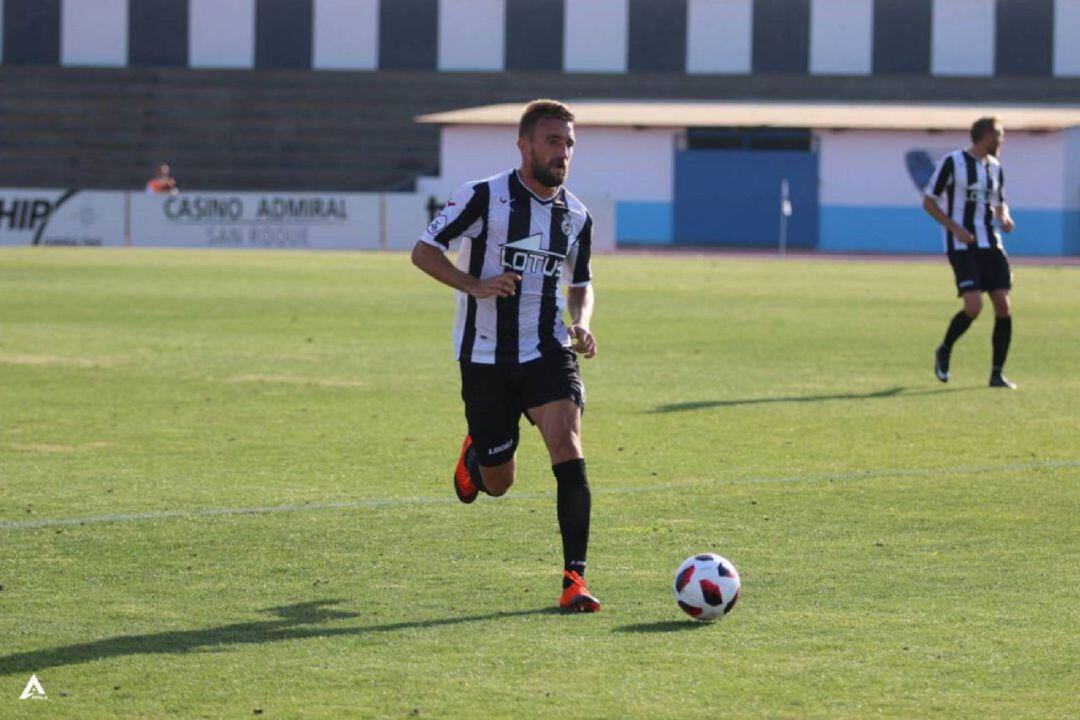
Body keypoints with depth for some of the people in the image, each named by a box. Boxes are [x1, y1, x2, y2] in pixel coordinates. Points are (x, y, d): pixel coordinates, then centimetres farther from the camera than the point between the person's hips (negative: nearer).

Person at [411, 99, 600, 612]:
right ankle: (474, 455, 45)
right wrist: (474, 285, -20)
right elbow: (423, 251, -4)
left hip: (547, 352, 2)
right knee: (497, 484, 6)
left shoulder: (576, 217, 5)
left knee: (567, 450, -20)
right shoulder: (483, 198, -8)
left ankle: (574, 578, -17)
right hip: (485, 358, -2)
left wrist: (581, 324, -2)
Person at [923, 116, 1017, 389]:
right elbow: (928, 202, -3)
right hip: (962, 246, -6)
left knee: (1004, 307, -6)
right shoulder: (952, 162, -5)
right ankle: (944, 350, 10)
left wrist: (1005, 218, 1)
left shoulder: (994, 167, 13)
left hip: (990, 244, 6)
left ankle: (997, 373, 3)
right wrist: (955, 228, -15)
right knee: (974, 307, -18)